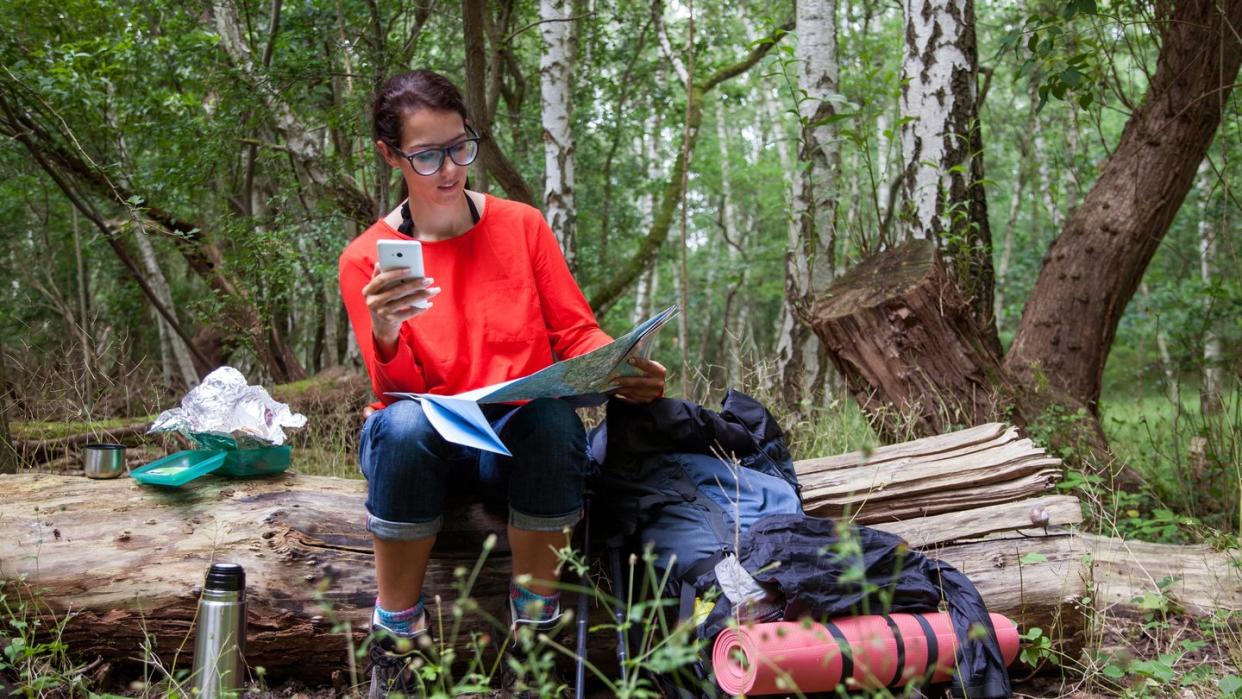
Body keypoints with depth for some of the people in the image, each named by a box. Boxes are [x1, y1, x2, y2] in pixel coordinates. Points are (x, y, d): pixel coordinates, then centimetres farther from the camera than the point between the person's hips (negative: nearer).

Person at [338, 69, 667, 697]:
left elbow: (576, 332, 4)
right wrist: (385, 333, -31)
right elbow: (399, 390, -8)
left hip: (520, 435, 1)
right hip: (426, 441, -1)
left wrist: (621, 369, -19)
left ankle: (535, 631, -17)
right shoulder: (366, 259, -1)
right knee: (404, 425, -36)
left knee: (555, 417, -34)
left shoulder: (522, 224, 4)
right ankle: (395, 640, -18)